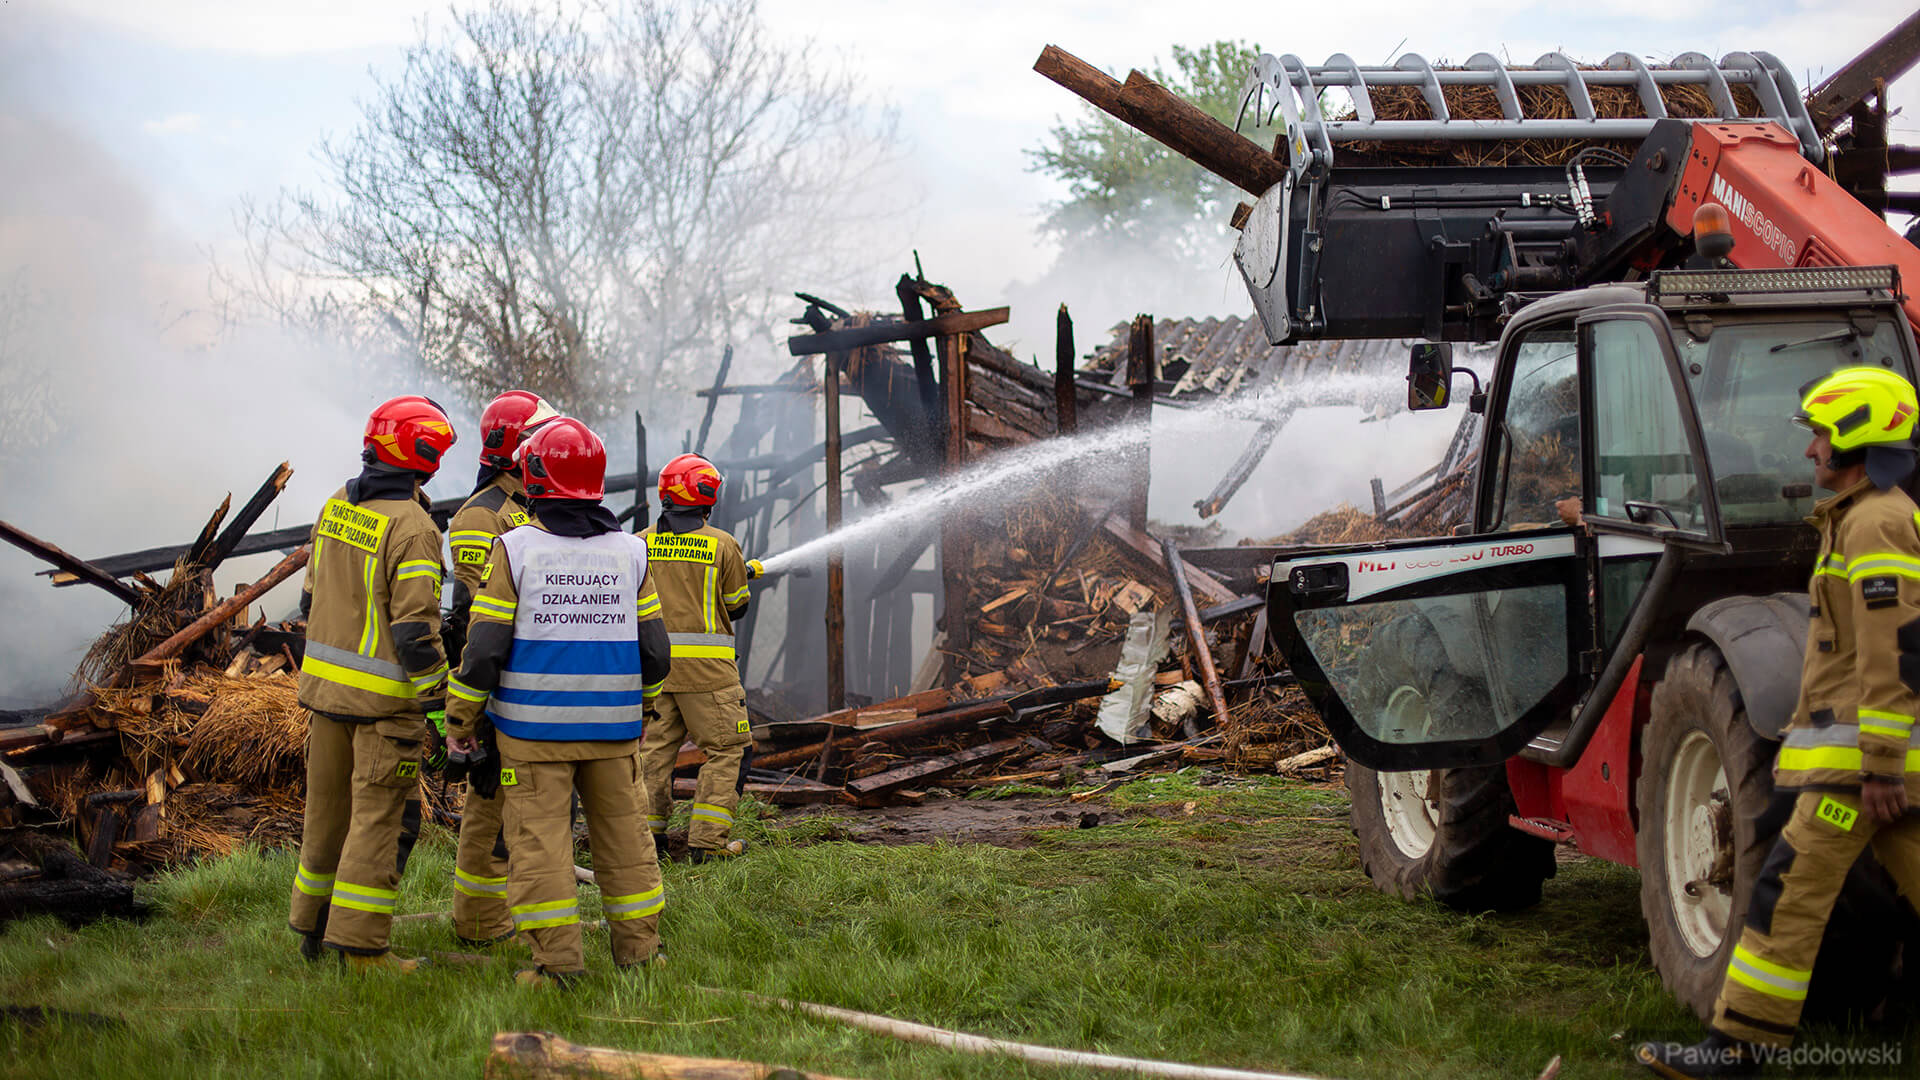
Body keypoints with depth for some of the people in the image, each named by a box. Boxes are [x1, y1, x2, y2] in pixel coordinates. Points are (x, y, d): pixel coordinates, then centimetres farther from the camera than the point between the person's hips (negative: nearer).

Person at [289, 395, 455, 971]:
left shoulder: (336, 508, 6)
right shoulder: (412, 528, -18)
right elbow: (416, 629, -21)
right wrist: (438, 693, -12)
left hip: (325, 685, 8)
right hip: (385, 697, -8)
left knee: (327, 809, 17)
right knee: (380, 817, -1)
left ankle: (312, 926, 26)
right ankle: (359, 943, -1)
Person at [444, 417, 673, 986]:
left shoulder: (515, 549, -7)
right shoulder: (629, 552, 4)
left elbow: (484, 649, -8)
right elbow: (654, 652, 7)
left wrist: (460, 721, 2)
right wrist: (641, 706, 24)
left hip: (534, 726, -3)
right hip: (613, 726, 4)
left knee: (539, 837, 1)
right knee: (622, 833, 12)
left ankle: (557, 960, -2)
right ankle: (639, 949, 18)